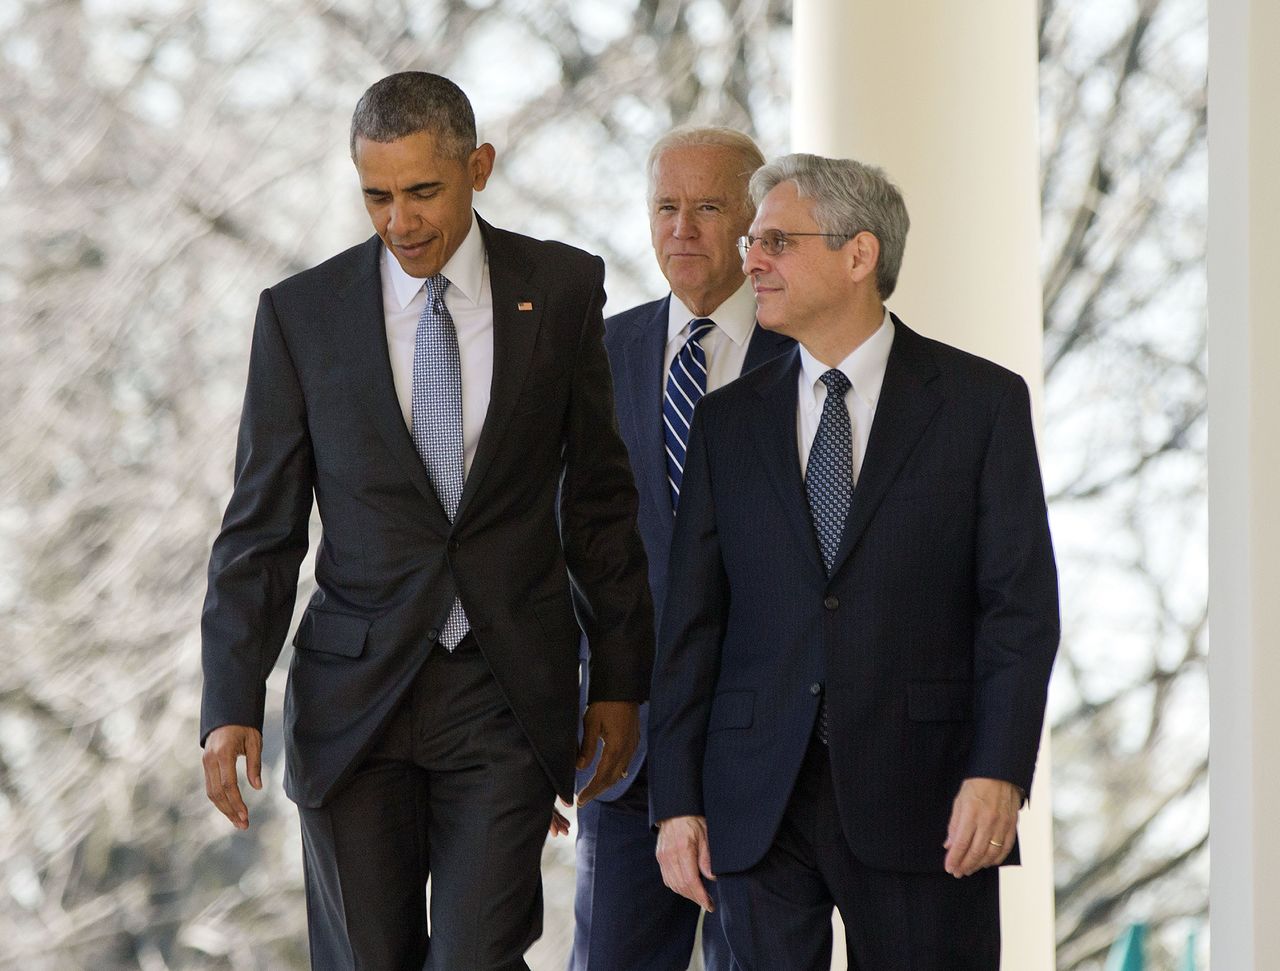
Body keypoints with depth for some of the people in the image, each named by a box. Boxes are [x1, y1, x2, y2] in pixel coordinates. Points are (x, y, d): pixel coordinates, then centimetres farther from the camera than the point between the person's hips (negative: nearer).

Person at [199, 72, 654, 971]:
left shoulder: (562, 289, 2)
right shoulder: (300, 313, 1)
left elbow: (600, 494, 9)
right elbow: (262, 528, 2)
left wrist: (620, 677, 9)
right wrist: (232, 706, -7)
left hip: (508, 694, 0)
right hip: (356, 693, 1)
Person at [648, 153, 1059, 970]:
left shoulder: (982, 402, 2)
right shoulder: (728, 421, 12)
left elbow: (1020, 604, -3)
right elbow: (691, 619, 10)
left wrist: (999, 773, -14)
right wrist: (677, 800, 3)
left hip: (920, 801, -3)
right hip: (758, 802, 3)